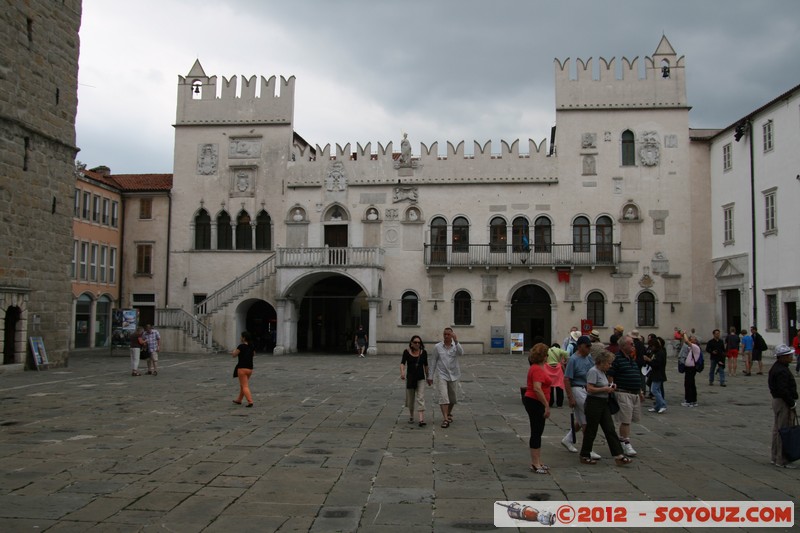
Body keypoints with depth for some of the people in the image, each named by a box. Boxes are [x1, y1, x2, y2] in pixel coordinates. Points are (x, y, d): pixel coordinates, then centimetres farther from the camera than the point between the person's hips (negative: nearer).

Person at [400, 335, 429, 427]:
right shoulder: (407, 352, -4)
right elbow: (402, 363, -13)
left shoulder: (423, 352, 1)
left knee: (420, 398, -11)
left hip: (420, 378, 0)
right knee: (410, 398, 12)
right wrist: (402, 372, -31)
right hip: (410, 377, 0)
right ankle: (411, 416, 32)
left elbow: (425, 365, 11)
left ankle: (421, 419, -18)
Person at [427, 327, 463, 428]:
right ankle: (445, 419, -17)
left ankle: (449, 414, 38)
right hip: (441, 375, -1)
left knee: (452, 398, 14)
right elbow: (433, 362, 3)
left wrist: (456, 341, -34)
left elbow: (461, 353, -24)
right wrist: (430, 376, 3)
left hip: (453, 376, 2)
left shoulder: (456, 346, -1)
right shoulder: (437, 347, -1)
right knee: (443, 397, -14)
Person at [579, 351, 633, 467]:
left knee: (610, 430, 4)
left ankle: (619, 456, 3)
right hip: (594, 403, -9)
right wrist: (605, 389, -16)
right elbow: (590, 388, -23)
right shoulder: (593, 371, -16)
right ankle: (584, 456, 14)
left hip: (603, 403, 9)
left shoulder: (602, 372, 14)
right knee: (591, 431, 1)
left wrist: (610, 387, 7)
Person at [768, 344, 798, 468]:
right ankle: (781, 460, -1)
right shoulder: (781, 371, -21)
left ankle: (775, 457, 26)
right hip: (783, 403, -11)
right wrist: (792, 404, -17)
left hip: (777, 401, 11)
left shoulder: (776, 368, 12)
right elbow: (783, 390, -26)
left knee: (777, 429, 16)